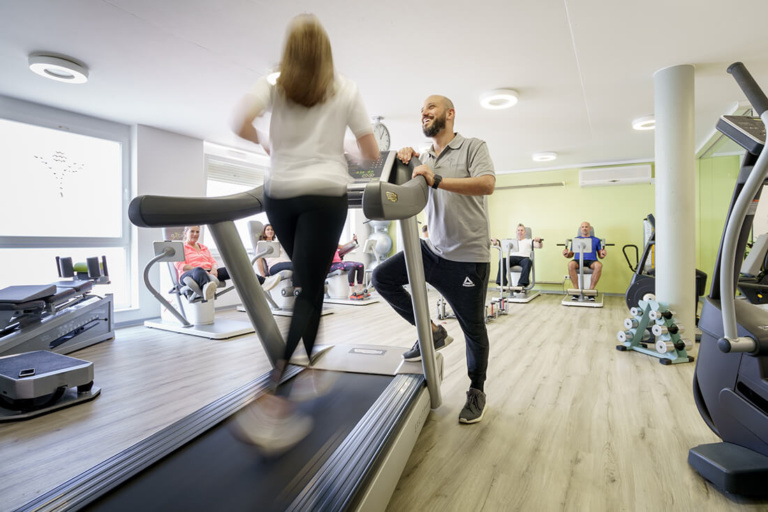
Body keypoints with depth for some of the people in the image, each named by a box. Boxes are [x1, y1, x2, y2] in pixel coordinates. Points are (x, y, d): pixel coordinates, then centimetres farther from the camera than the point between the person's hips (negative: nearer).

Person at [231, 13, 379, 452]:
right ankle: (268, 405, -14)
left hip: (280, 193, 4)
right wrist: (351, 156, 28)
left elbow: (241, 124, -5)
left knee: (308, 280, 20)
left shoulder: (273, 84, 11)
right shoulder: (345, 89, 8)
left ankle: (312, 364, 28)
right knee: (306, 290, -6)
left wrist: (265, 142, 17)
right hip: (325, 194, -3)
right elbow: (371, 153, 5)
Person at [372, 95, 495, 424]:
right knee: (382, 277, -6)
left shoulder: (473, 147, -5)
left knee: (473, 330, 5)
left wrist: (437, 180, -27)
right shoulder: (424, 159, 11)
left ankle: (477, 390, 30)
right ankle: (431, 331, 8)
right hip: (432, 249, 6)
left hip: (468, 257, -5)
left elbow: (487, 184, -21)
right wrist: (405, 159, 0)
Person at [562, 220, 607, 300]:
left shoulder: (596, 240, 21)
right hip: (578, 260, 0)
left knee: (599, 265, -37)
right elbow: (571, 254, 17)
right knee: (570, 264, -37)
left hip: (591, 261, 0)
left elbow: (600, 256, 18)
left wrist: (602, 255, -7)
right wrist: (567, 254, -7)